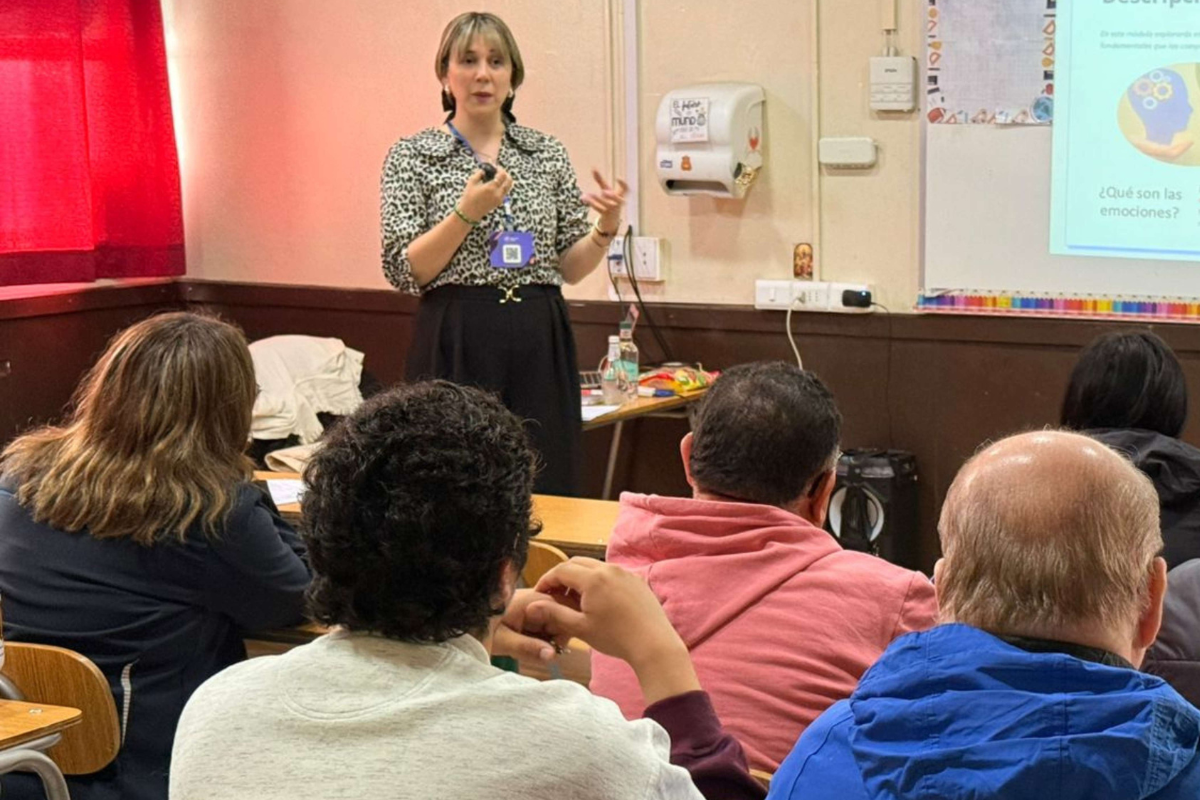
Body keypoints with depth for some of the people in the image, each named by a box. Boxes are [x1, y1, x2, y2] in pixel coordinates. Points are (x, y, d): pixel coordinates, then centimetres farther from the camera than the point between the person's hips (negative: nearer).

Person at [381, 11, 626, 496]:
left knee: (549, 491, 5)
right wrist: (466, 212, -19)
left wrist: (605, 230, -9)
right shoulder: (412, 156, 0)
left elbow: (571, 267, 10)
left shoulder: (547, 153, 9)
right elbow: (405, 273, -7)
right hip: (457, 347, -3)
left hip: (540, 347, 3)